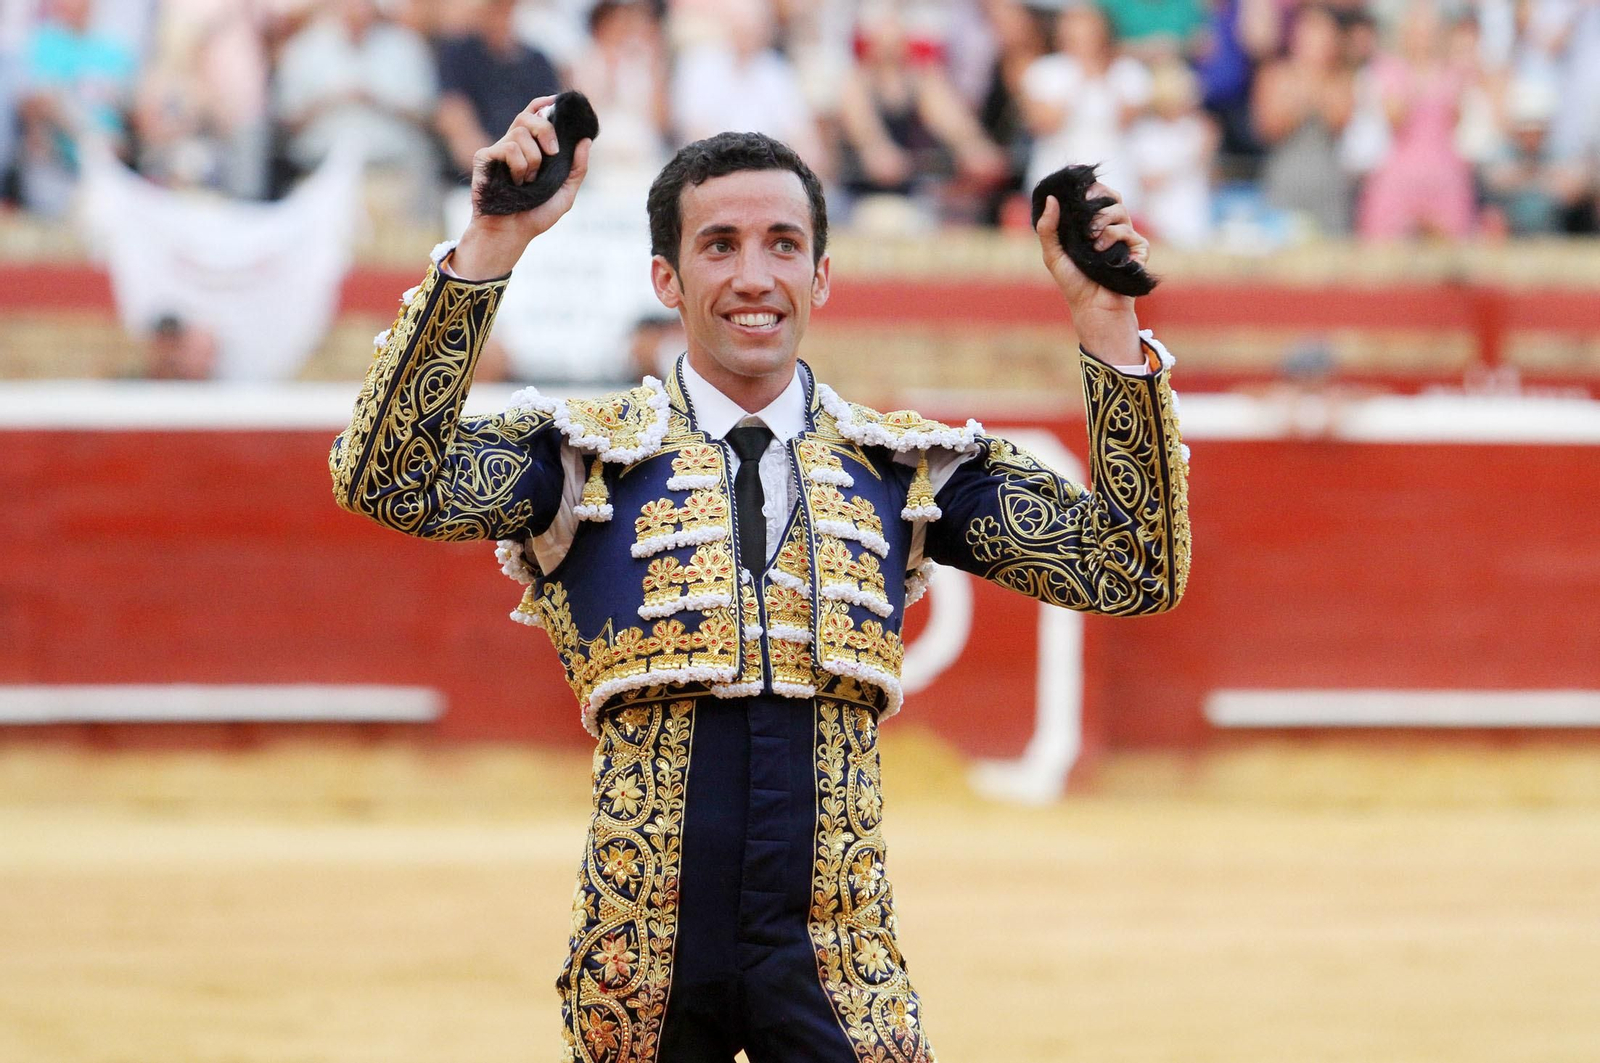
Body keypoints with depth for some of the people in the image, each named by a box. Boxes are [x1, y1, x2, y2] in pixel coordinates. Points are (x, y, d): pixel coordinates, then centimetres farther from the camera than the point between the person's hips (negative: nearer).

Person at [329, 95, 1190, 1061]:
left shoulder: (907, 468, 10)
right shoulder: (589, 457, 4)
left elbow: (1137, 570, 4)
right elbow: (387, 480, -11)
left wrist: (1108, 329, -5)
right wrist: (491, 248, -17)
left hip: (836, 966, 1)